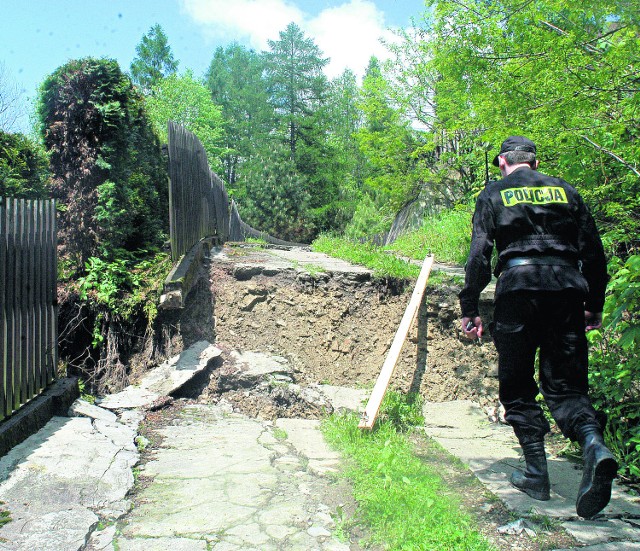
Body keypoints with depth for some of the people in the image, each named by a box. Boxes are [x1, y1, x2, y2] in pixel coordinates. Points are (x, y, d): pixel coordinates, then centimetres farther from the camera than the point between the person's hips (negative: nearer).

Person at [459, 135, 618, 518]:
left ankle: (537, 473, 9)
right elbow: (594, 250, 12)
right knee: (565, 382, 8)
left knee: (517, 386, 9)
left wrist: (470, 309, 2)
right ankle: (594, 444, -18)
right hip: (567, 288, 3)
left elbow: (479, 254, 0)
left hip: (518, 289, -2)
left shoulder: (494, 194, 10)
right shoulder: (565, 190, 18)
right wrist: (595, 305, 18)